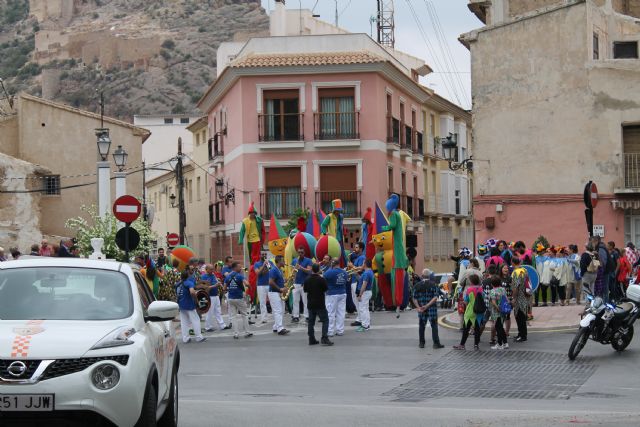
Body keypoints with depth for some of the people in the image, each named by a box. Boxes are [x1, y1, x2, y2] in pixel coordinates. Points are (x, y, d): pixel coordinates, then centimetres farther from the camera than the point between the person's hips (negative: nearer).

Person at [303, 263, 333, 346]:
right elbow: (326, 289, -3)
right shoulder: (322, 279, -14)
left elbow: (305, 290, 10)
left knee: (311, 321, 10)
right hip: (320, 304, -5)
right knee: (325, 320, 0)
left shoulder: (307, 280, 0)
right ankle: (324, 338, -11)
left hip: (310, 304, 5)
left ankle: (311, 339, 10)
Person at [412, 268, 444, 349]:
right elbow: (435, 297, -14)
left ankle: (421, 343, 13)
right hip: (432, 308, -3)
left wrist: (418, 307, -8)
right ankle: (436, 343, -2)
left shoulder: (417, 285, 4)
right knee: (434, 326, 2)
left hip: (421, 310, 3)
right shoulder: (434, 285, -6)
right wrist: (427, 306, -16)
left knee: (421, 326, 12)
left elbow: (414, 298, 0)